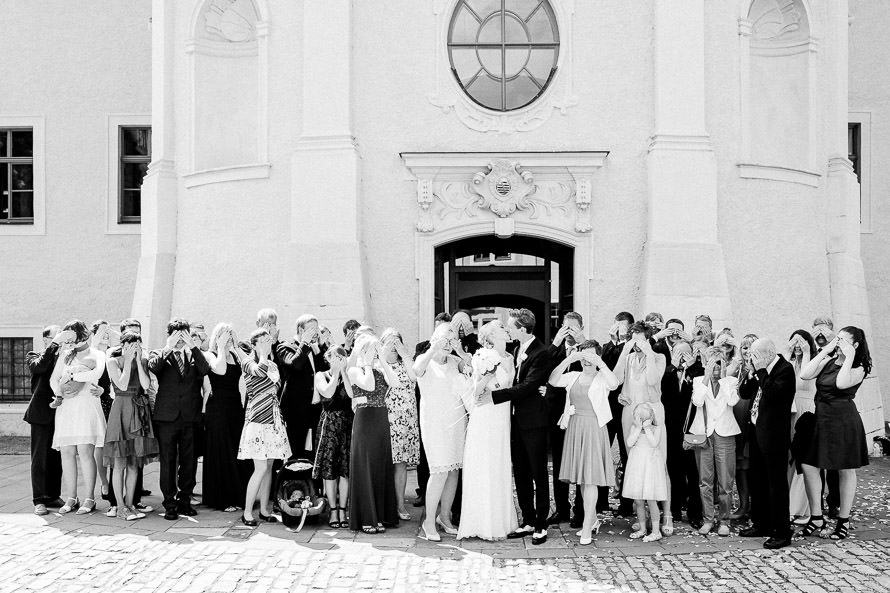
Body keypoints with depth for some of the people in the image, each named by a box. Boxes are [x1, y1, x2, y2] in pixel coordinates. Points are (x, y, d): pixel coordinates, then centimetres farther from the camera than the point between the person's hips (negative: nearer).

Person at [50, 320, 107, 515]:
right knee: (67, 453, -1)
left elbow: (96, 374, -12)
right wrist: (59, 393, -5)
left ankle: (89, 499, -6)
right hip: (66, 408, 4)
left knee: (85, 452, -10)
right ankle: (71, 499, 5)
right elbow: (54, 379, 13)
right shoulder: (65, 355, 20)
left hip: (87, 406, -4)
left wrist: (72, 375, -6)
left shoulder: (96, 354, 7)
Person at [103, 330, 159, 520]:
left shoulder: (143, 361, 10)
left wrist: (139, 361, -6)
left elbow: (146, 385, -4)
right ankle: (120, 506, 2)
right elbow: (122, 385, -12)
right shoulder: (113, 361, 0)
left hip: (140, 410, 4)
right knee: (120, 462, -3)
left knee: (134, 462, 6)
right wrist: (128, 361, -10)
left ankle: (129, 503, 13)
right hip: (121, 410, -4)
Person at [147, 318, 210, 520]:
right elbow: (153, 367, -16)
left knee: (189, 462, 6)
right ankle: (169, 504, 7)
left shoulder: (194, 355, 12)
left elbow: (206, 369, -8)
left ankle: (185, 501, 18)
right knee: (168, 461, 0)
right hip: (166, 416, -2)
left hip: (190, 416, 2)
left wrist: (192, 346, -11)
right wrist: (169, 347, -17)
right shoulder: (159, 354, 6)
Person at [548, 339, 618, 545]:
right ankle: (592, 520, 29)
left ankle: (587, 528, -3)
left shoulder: (602, 377, -4)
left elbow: (614, 384, -26)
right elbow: (552, 381, -9)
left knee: (590, 478, -7)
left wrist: (599, 362, -28)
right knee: (581, 478, 13)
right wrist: (568, 360, -18)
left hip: (594, 429, -5)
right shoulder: (573, 376, 8)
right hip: (574, 428, 5)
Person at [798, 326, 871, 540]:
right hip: (820, 419, 5)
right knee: (808, 466, 0)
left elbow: (841, 383, -26)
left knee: (846, 471, 7)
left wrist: (849, 357, -19)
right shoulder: (828, 362, 7)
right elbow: (804, 374, -7)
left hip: (844, 422, -5)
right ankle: (816, 517, 12)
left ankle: (844, 520, 19)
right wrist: (825, 351, -5)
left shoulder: (858, 368, -6)